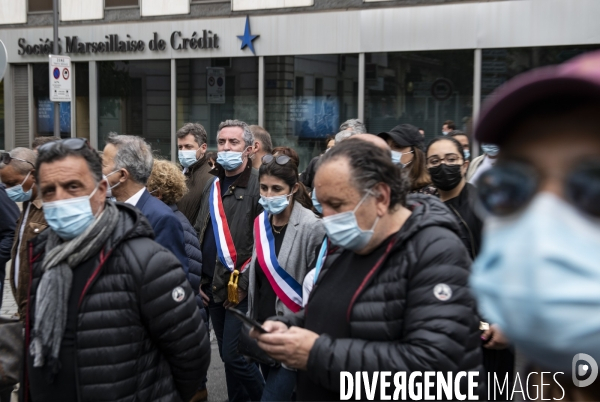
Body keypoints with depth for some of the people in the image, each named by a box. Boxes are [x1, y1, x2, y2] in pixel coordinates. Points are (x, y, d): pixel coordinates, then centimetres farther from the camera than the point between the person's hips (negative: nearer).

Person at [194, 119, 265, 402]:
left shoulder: (259, 184, -12)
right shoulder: (213, 186, 13)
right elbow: (198, 233, 18)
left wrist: (244, 283, -17)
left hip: (241, 288, -7)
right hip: (213, 286, 7)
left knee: (234, 355, -5)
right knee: (227, 354, 15)